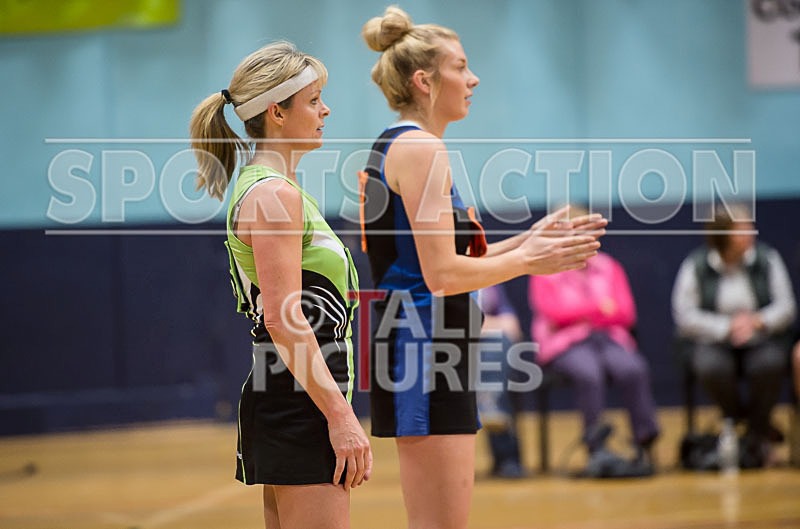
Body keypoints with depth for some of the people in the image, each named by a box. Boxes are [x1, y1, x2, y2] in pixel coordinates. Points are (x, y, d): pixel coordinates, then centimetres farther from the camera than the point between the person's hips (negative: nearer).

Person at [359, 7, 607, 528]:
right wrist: (526, 261, -7)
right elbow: (442, 275, -19)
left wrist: (529, 240, 14)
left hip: (419, 349, 11)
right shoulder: (420, 148, -13)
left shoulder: (396, 147, 17)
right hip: (425, 351, -11)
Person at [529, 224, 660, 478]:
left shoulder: (609, 268, 18)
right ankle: (597, 448, -39)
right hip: (565, 345, -3)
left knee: (632, 369, -31)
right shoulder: (544, 273, 10)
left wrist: (581, 314, -4)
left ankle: (645, 446, -31)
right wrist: (599, 307, -7)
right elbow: (553, 312, -7)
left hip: (610, 338, 3)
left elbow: (626, 314, 6)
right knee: (588, 372, -37)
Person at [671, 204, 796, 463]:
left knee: (770, 364, -34)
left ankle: (757, 434, -8)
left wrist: (757, 321, -19)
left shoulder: (768, 259, 4)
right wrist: (726, 327, -18)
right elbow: (685, 316, -7)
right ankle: (737, 420, -3)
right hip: (712, 342, -1)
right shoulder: (695, 267, -1)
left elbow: (786, 307, 1)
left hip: (762, 339, 1)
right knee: (710, 367, -36)